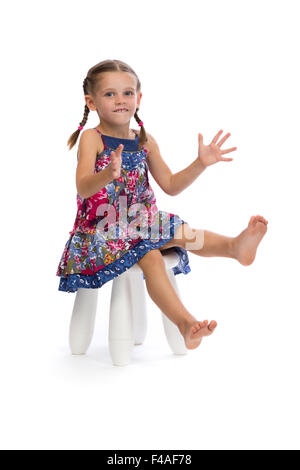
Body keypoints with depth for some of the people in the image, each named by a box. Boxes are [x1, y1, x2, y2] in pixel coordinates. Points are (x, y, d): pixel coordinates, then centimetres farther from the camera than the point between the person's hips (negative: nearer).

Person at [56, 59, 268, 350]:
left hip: (140, 222, 7)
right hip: (100, 228, -6)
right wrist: (108, 175, -47)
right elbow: (82, 188, -25)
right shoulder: (91, 138, -10)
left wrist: (200, 163, -2)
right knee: (150, 256, -28)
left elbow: (170, 185, 12)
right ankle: (184, 322, -37)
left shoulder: (145, 141, 7)